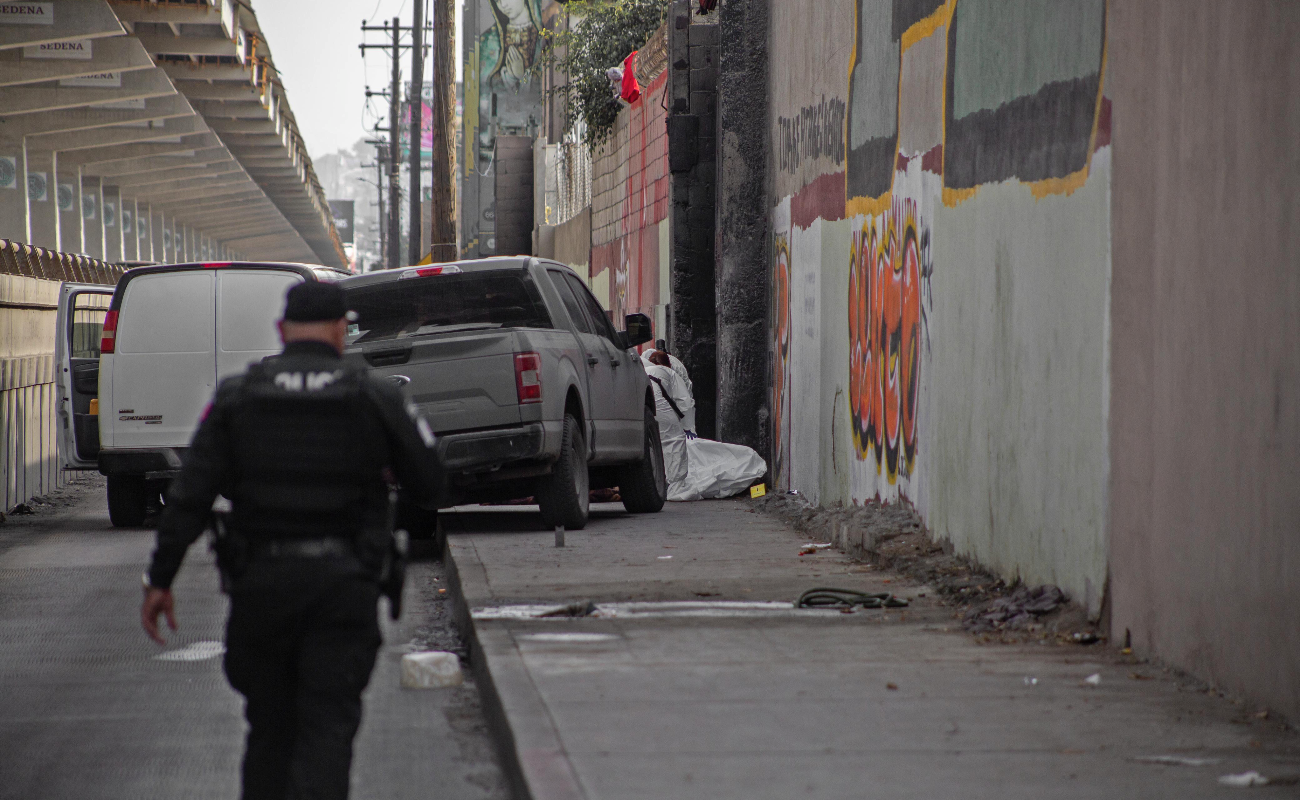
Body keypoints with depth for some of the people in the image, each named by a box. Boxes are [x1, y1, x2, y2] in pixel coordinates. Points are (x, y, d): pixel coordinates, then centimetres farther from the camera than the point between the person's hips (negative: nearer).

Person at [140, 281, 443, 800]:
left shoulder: (236, 396, 2)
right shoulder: (376, 398, -1)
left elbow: (190, 495, -4)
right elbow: (429, 486, 5)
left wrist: (159, 579, 0)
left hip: (259, 582, 2)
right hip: (343, 583, -2)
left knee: (269, 724, 16)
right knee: (327, 728, -3)